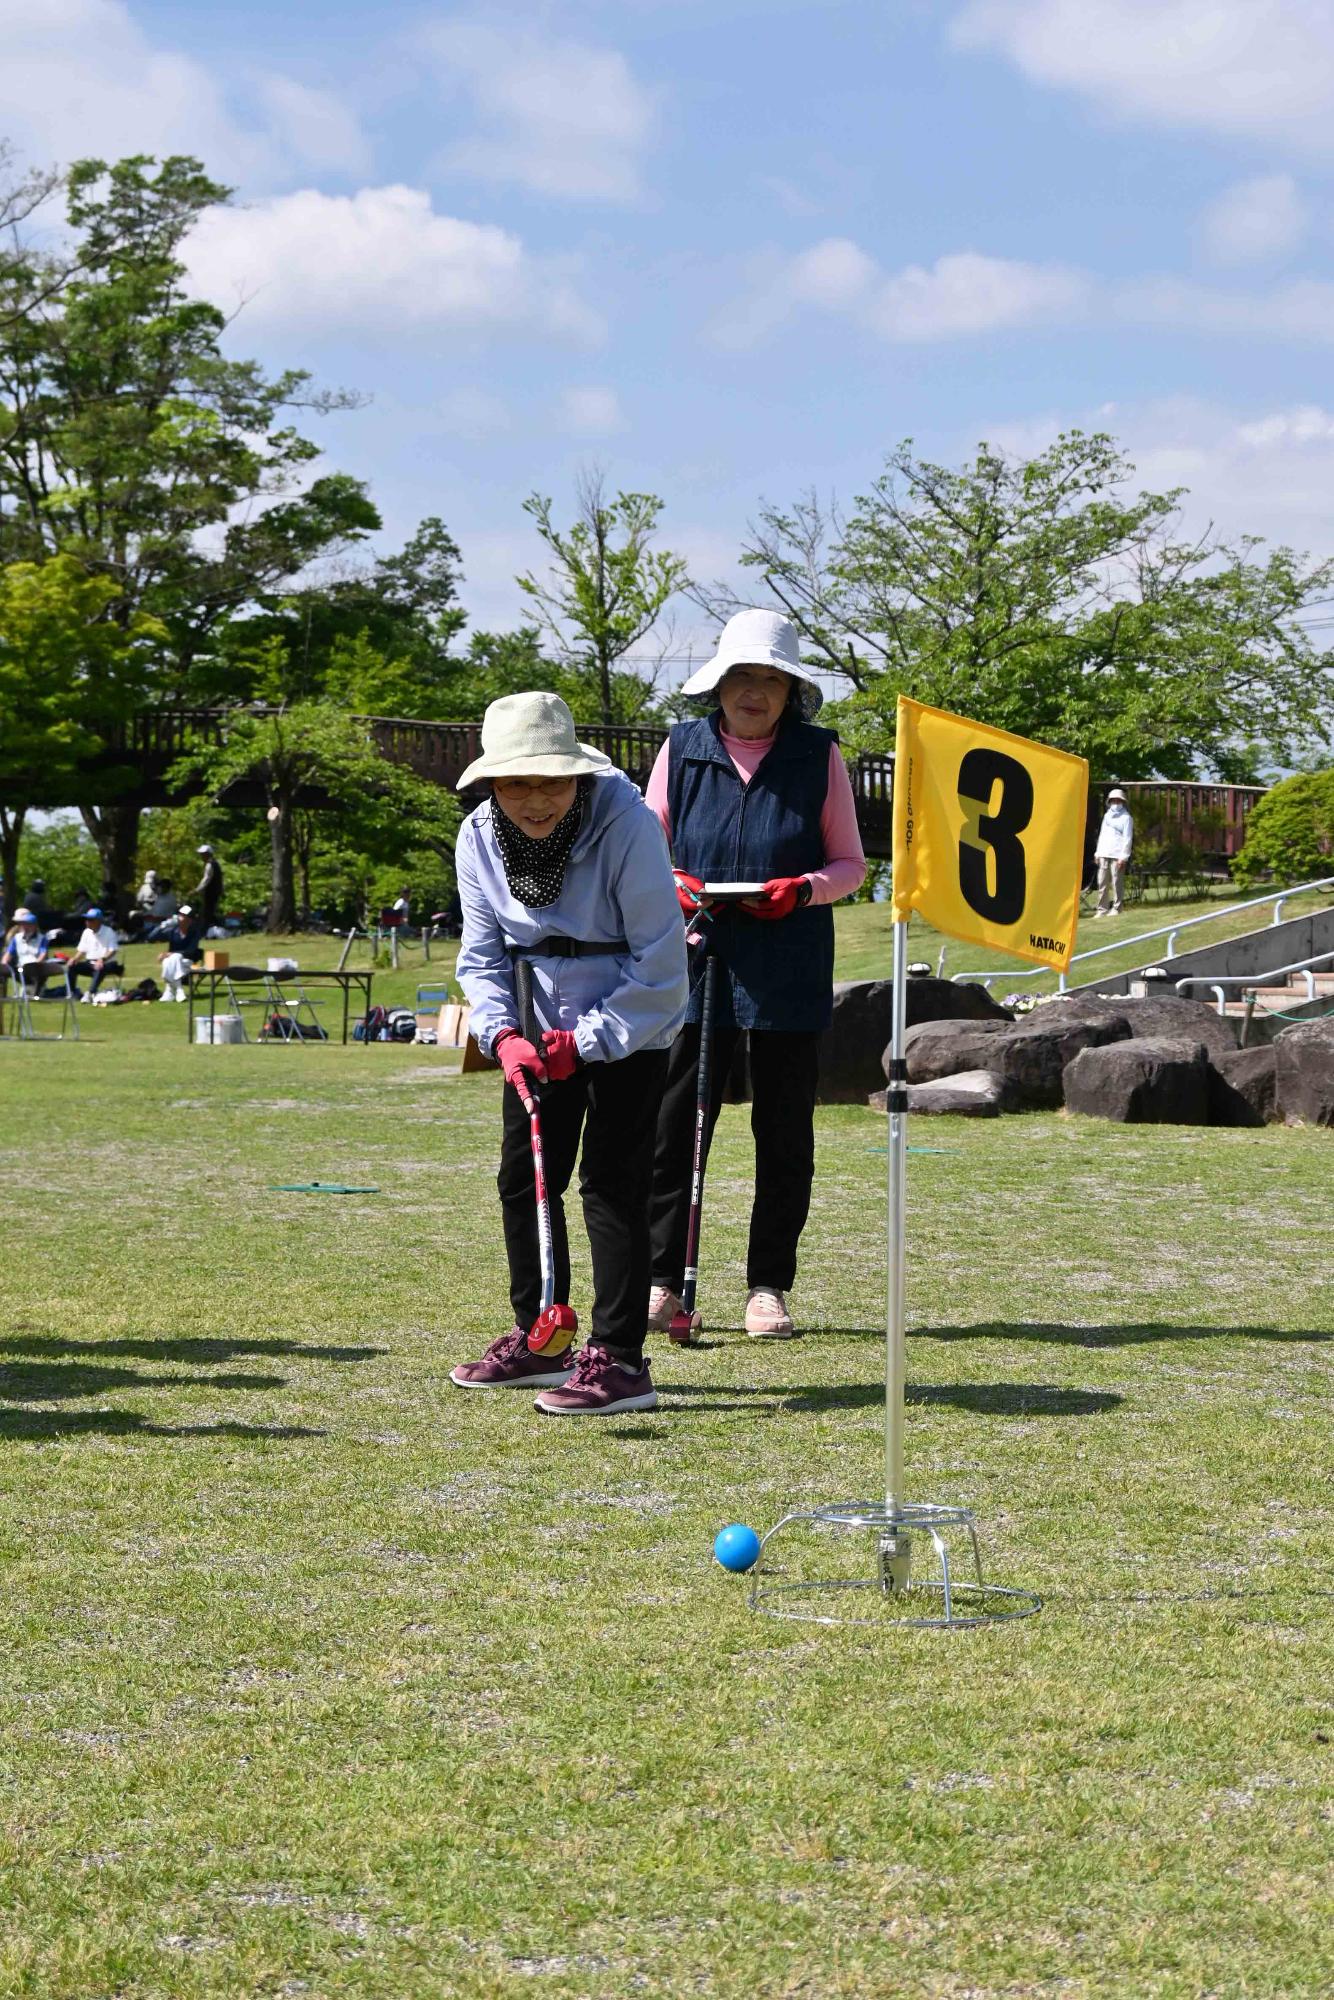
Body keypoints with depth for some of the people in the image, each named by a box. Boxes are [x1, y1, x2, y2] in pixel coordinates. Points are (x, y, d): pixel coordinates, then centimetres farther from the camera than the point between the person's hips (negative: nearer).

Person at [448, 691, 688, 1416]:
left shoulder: (626, 825, -25)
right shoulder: (479, 838, -9)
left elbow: (659, 963, -21)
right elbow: (482, 955, -2)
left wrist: (587, 1041, -21)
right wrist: (503, 1035, -18)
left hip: (629, 1026, -6)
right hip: (542, 1030, 6)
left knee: (611, 1182, -11)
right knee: (522, 1179, 10)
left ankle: (619, 1358, -9)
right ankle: (538, 1339, 24)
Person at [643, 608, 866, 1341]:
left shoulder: (819, 755, 2)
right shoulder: (682, 750, 4)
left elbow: (850, 863, 6)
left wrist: (803, 889, -15)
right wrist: (675, 884, -12)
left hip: (789, 971, 0)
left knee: (784, 1129, 5)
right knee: (675, 1121, -3)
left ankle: (769, 1287, 14)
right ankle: (662, 1279, 6)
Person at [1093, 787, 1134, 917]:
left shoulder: (1126, 818, 0)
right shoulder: (1107, 816, 20)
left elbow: (1127, 838, -5)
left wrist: (1124, 856, -12)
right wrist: (1097, 852, 15)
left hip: (1117, 856, -6)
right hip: (1104, 854, 6)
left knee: (1117, 883, -7)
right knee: (1102, 883, 3)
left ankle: (1116, 909, -3)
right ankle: (1102, 909, 7)